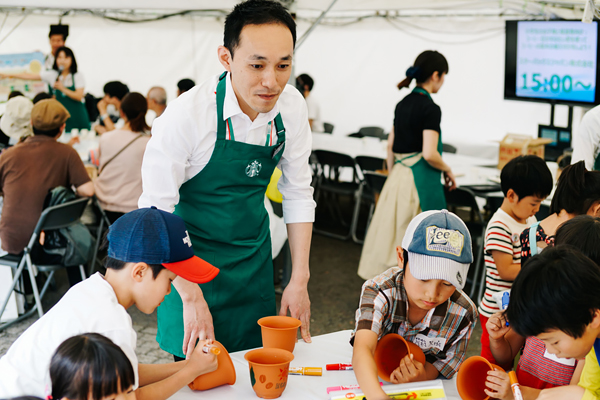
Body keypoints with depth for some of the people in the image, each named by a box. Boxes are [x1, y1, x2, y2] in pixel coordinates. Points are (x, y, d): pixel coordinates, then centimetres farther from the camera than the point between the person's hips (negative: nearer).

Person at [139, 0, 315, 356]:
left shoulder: (293, 107, -11)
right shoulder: (186, 116, -26)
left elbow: (298, 193, 0)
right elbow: (156, 212, -19)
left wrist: (300, 280, -3)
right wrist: (191, 297, -21)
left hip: (253, 257, 4)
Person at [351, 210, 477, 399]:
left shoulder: (463, 314, -20)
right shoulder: (380, 292, -29)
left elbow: (443, 369, -7)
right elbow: (363, 349, -44)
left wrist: (423, 376, -33)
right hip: (368, 382, -1)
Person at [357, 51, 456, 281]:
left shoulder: (403, 104, 10)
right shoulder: (431, 108, -14)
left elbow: (391, 145, 16)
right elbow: (429, 154, -20)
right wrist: (447, 170, -3)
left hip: (397, 176, 8)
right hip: (421, 181, -8)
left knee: (392, 235, 13)